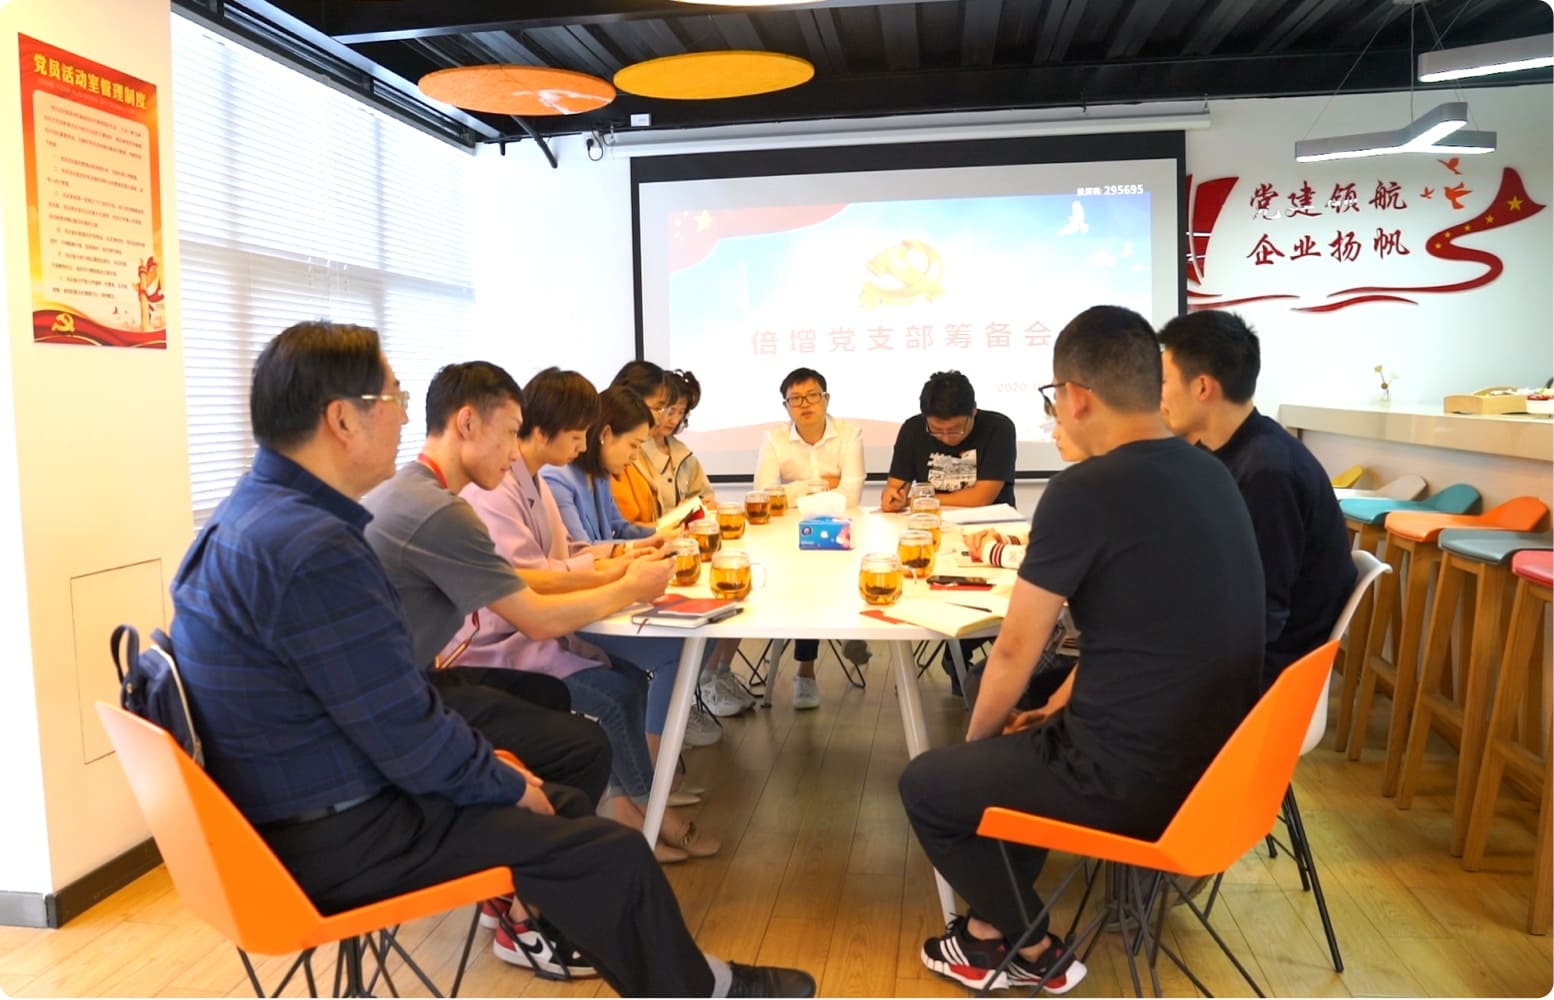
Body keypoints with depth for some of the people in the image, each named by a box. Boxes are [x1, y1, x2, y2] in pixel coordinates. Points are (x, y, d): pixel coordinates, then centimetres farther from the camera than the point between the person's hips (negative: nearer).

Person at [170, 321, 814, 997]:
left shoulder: (255, 514, 6)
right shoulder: (311, 549, -27)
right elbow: (410, 737, -23)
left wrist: (496, 774, 10)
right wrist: (511, 785, -5)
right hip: (335, 841, -10)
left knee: (563, 806, 17)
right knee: (613, 854, -4)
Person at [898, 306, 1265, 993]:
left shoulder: (1083, 492, -21)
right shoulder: (1207, 474, 5)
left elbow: (1015, 650, -11)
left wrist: (975, 740, 7)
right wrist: (1059, 707, 18)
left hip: (1137, 777, -8)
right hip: (1210, 758, 9)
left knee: (925, 785, 12)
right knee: (1018, 748, 29)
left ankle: (1034, 950, 26)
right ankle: (997, 924, 35)